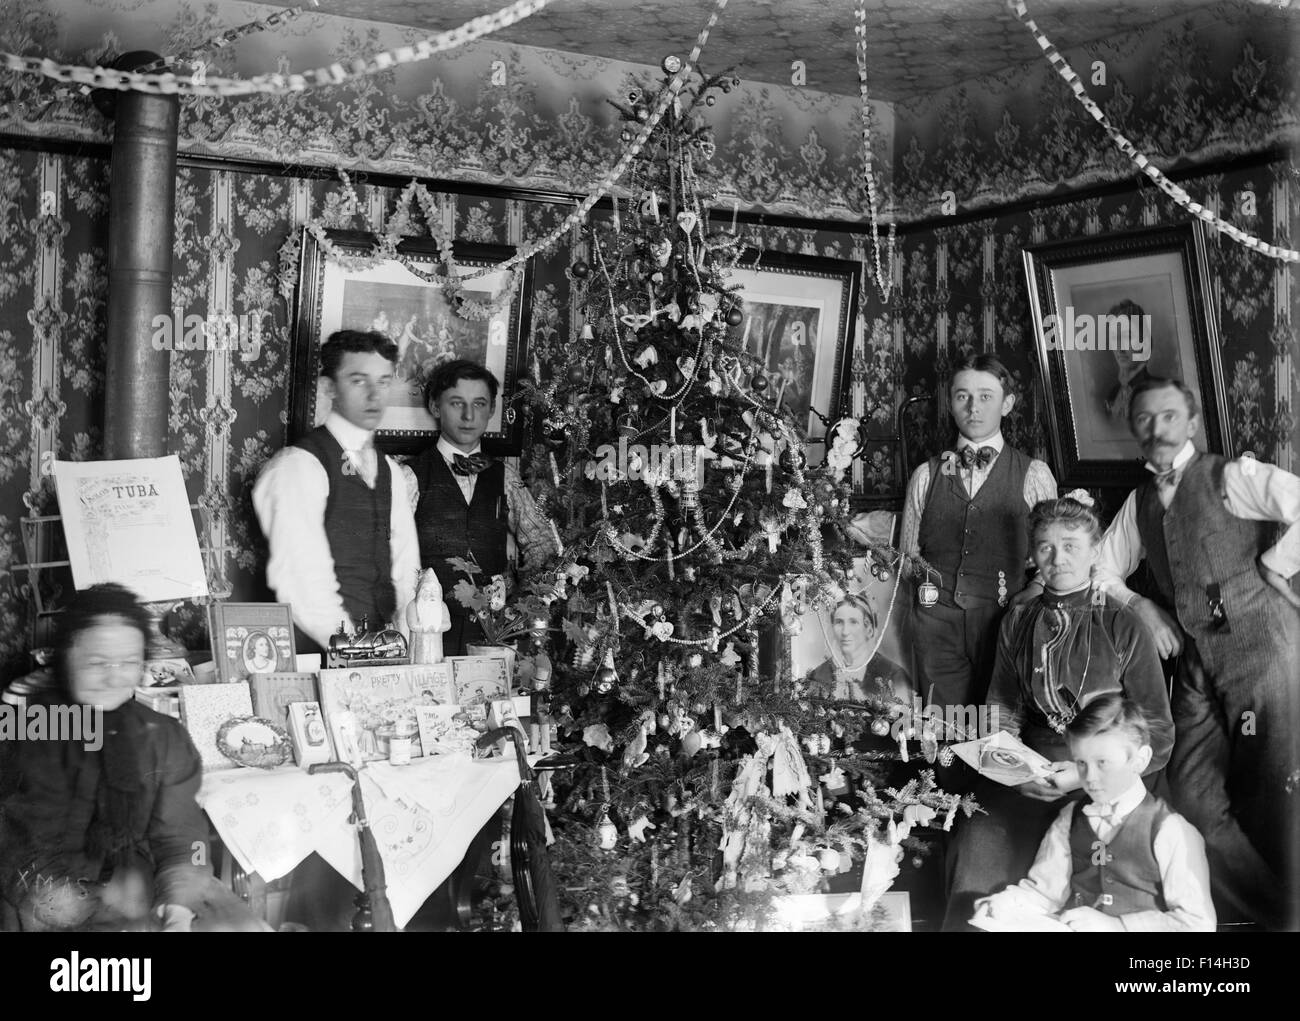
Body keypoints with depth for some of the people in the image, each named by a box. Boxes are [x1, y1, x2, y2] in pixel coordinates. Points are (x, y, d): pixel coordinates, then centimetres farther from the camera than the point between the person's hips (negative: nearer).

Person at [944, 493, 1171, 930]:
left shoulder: (1123, 627, 0)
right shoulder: (1018, 620, 12)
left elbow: (1157, 734, -1)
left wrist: (1085, 775, -13)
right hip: (1028, 775, 3)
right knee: (978, 840, -23)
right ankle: (969, 921, -3)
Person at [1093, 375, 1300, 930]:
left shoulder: (1231, 477, -5)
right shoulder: (1140, 501, 14)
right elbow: (1102, 572, 22)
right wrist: (1141, 606, 6)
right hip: (1195, 662, 6)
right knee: (1193, 798, 5)